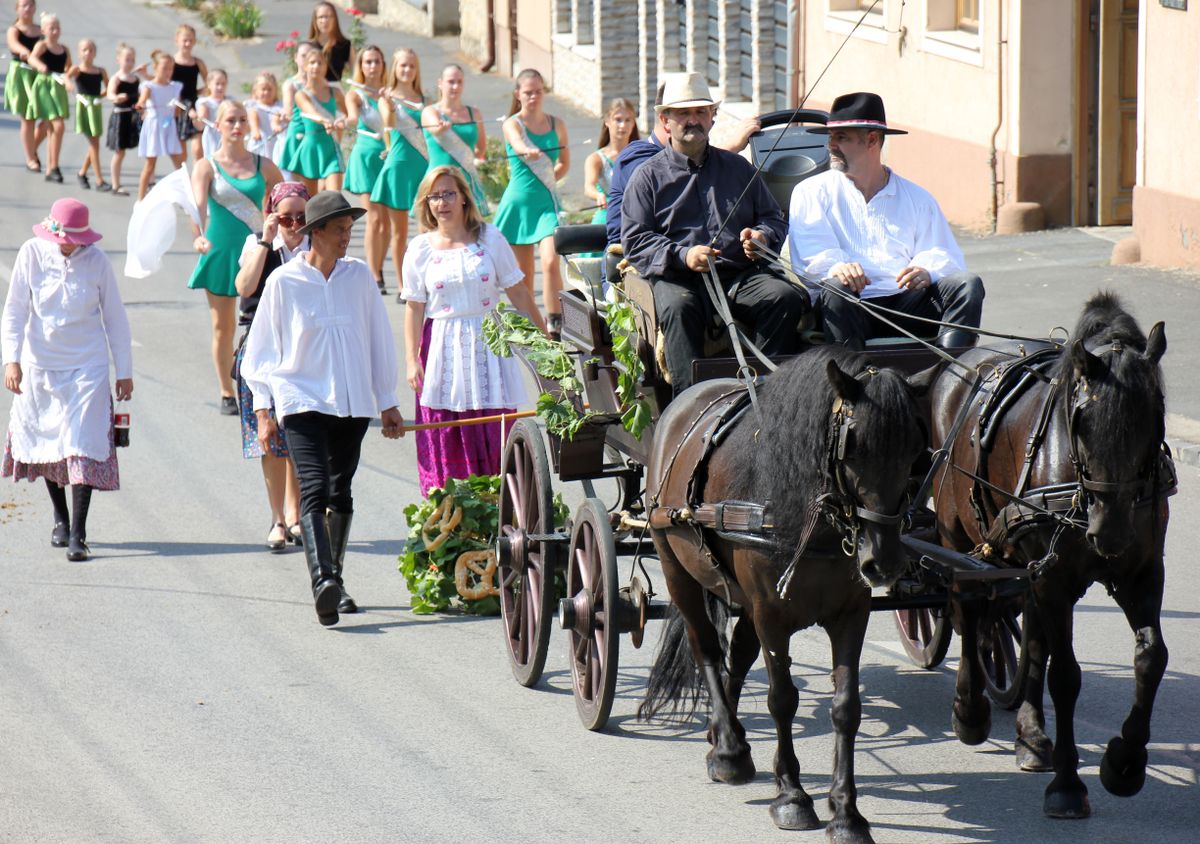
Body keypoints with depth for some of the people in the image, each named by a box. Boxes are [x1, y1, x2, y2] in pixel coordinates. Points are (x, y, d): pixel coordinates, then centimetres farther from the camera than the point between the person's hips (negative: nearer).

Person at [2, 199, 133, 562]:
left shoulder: (97, 260, -8)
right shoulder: (32, 253, -8)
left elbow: (114, 317, 0)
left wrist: (124, 371, 3)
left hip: (87, 365, -2)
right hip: (40, 364, 2)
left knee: (83, 444, -11)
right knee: (45, 441, 13)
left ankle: (78, 534, -10)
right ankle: (60, 517, 34)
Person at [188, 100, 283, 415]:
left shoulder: (263, 165, 5)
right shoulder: (207, 167, -2)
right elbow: (198, 204, -19)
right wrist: (198, 236, -36)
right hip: (220, 252, -1)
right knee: (223, 326, 5)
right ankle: (227, 393, 15)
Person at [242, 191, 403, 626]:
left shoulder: (359, 276, 6)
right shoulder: (284, 282, -3)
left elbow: (379, 341, 15)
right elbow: (262, 349, 3)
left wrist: (387, 404, 17)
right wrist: (262, 411, 0)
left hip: (352, 402, 4)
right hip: (302, 399, -4)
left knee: (340, 492, 10)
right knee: (314, 489, -17)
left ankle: (335, 581, 22)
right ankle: (322, 581, -31)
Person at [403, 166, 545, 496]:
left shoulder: (490, 238, 3)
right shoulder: (420, 249, 3)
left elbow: (518, 293, 6)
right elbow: (414, 308, 4)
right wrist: (412, 360, -3)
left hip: (488, 344, 0)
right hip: (442, 351, 0)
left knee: (493, 439, -3)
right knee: (444, 444, -2)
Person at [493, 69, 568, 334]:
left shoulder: (557, 125, 7)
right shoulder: (512, 124, -4)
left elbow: (564, 162, 22)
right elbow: (518, 144, -29)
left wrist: (547, 181, 8)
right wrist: (528, 151, -51)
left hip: (548, 202, 1)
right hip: (519, 201, -1)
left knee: (550, 260, -17)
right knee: (523, 271, 5)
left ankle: (555, 322, -14)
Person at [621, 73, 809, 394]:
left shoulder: (738, 167, 23)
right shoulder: (648, 176, 13)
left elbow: (774, 218, 25)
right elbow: (635, 240, 2)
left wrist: (762, 237, -1)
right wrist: (682, 255, -16)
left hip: (740, 274, 3)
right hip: (677, 277, -3)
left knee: (788, 297, -27)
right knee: (677, 308, -38)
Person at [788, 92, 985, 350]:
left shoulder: (917, 198, 22)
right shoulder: (811, 192, 17)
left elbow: (941, 255, 11)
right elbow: (812, 251, -1)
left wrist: (926, 272, -16)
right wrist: (835, 267, -26)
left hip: (906, 303, 2)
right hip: (851, 309, -2)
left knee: (967, 285, -23)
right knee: (835, 293, -36)